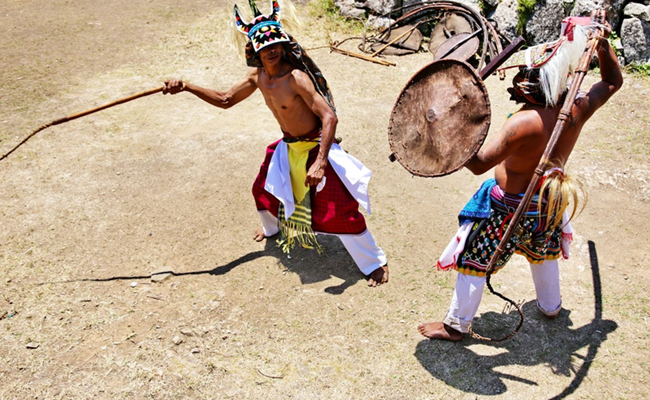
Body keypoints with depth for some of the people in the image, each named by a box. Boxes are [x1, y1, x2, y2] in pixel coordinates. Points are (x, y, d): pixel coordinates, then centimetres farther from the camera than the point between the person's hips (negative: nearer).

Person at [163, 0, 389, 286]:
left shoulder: (296, 78, -28)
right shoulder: (257, 76, -5)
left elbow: (329, 117, -31)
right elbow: (226, 100, 6)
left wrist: (320, 162, -38)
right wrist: (186, 87, -5)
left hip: (316, 148, -8)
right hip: (288, 148, 8)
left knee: (338, 210, -11)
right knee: (265, 189, 24)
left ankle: (375, 263, 7)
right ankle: (273, 228, 58)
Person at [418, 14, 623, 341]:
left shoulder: (524, 123, -35)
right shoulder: (577, 110, -15)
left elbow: (479, 163, -37)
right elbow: (613, 81, 4)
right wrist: (602, 43, -1)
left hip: (510, 210, -7)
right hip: (549, 204, 7)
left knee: (473, 261, 10)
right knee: (543, 252, 34)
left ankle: (455, 325, 25)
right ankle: (551, 306, 56)